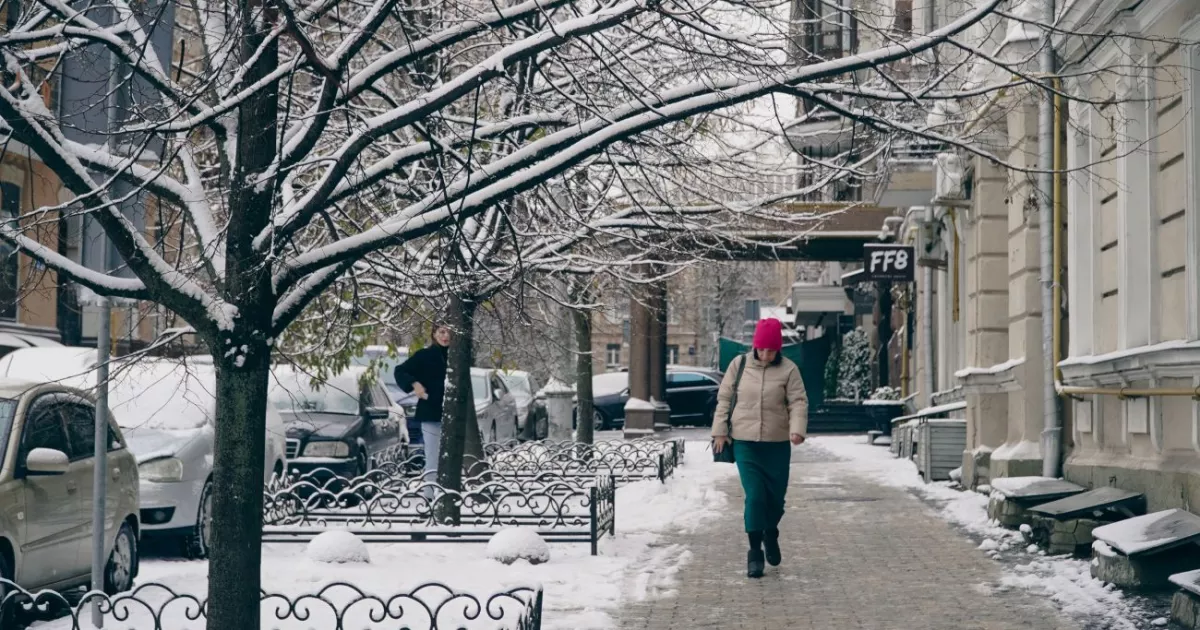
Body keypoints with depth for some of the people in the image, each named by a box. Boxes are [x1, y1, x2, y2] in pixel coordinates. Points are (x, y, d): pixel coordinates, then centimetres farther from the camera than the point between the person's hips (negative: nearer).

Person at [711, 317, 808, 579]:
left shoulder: (788, 370, -2)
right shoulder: (739, 364, 2)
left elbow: (798, 402, -8)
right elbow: (724, 398, 7)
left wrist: (797, 429, -25)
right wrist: (720, 431, 2)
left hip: (777, 445, 1)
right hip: (745, 443, 0)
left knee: (776, 496, 10)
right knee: (754, 496, -8)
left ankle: (770, 535, 40)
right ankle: (755, 552, 1)